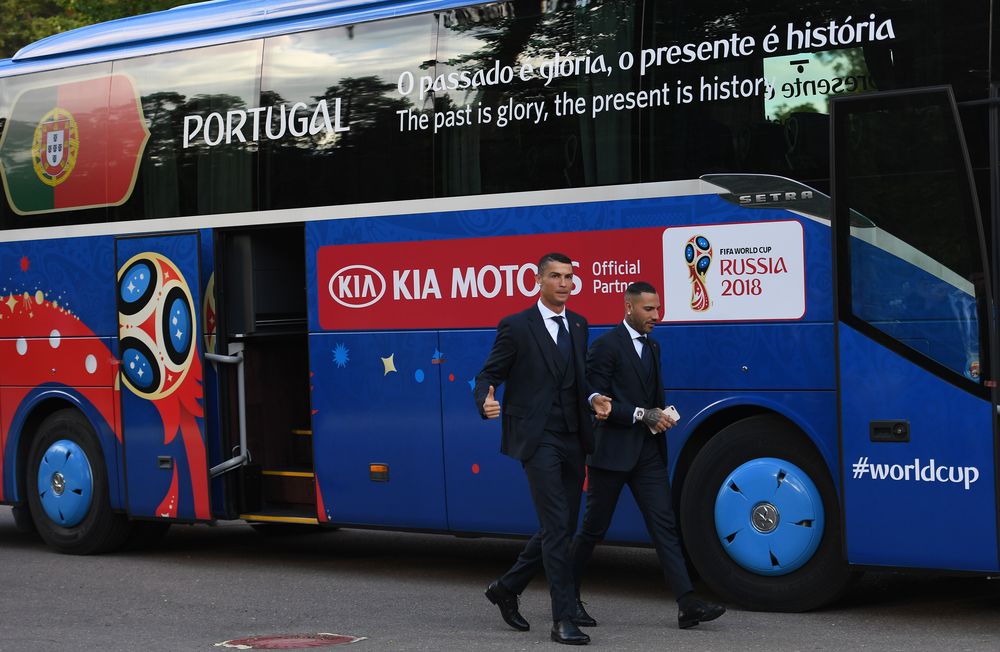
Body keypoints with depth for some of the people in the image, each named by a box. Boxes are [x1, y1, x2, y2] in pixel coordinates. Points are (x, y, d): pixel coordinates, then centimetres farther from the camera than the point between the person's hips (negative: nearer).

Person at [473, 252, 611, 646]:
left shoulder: (578, 326, 14)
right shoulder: (516, 327, -5)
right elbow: (488, 376, -4)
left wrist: (594, 400, -1)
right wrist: (486, 403, -26)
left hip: (573, 440, 7)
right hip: (538, 440, -7)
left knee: (562, 527, 12)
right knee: (556, 528, -10)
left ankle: (507, 589, 30)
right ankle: (563, 620, -7)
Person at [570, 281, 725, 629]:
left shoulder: (652, 347, 16)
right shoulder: (606, 346, -10)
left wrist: (662, 415, 2)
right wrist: (642, 415, -17)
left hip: (648, 453, 6)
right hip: (611, 452, -6)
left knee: (664, 525, -4)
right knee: (593, 528, 5)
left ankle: (688, 604, -11)